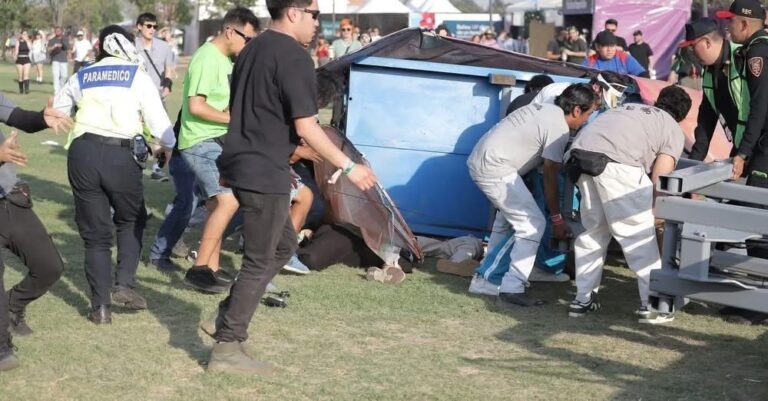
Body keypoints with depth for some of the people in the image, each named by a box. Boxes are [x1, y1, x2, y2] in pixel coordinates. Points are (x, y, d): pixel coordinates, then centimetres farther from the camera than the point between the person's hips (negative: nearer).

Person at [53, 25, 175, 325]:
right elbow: (157, 119, 0)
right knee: (131, 221, 22)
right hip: (122, 156, -2)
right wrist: (167, 146, 20)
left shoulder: (81, 77, 15)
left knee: (95, 233, 10)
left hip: (82, 154, 2)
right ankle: (124, 284, 7)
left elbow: (56, 112, 23)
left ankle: (101, 306, 6)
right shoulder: (138, 76, 6)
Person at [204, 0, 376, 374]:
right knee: (260, 261, 0)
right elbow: (306, 127, -20)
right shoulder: (294, 56, -15)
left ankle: (228, 316, 21)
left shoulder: (252, 49, 13)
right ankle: (226, 348, 5)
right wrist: (349, 167, -13)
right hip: (265, 172, -9)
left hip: (240, 163, 9)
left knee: (283, 244, 22)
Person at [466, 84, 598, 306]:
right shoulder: (559, 128, -11)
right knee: (533, 224, -7)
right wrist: (557, 219, -1)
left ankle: (485, 278, 28)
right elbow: (550, 177, -8)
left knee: (507, 217, 24)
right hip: (496, 170, -10)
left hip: (479, 160, 10)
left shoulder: (544, 109, 15)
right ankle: (512, 288, -9)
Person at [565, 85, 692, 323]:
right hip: (614, 161, -6)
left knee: (594, 230, 20)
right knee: (639, 233, 4)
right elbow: (659, 180, 6)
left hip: (579, 152, 6)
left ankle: (583, 299, 22)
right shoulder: (674, 131, 18)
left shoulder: (630, 108, 36)